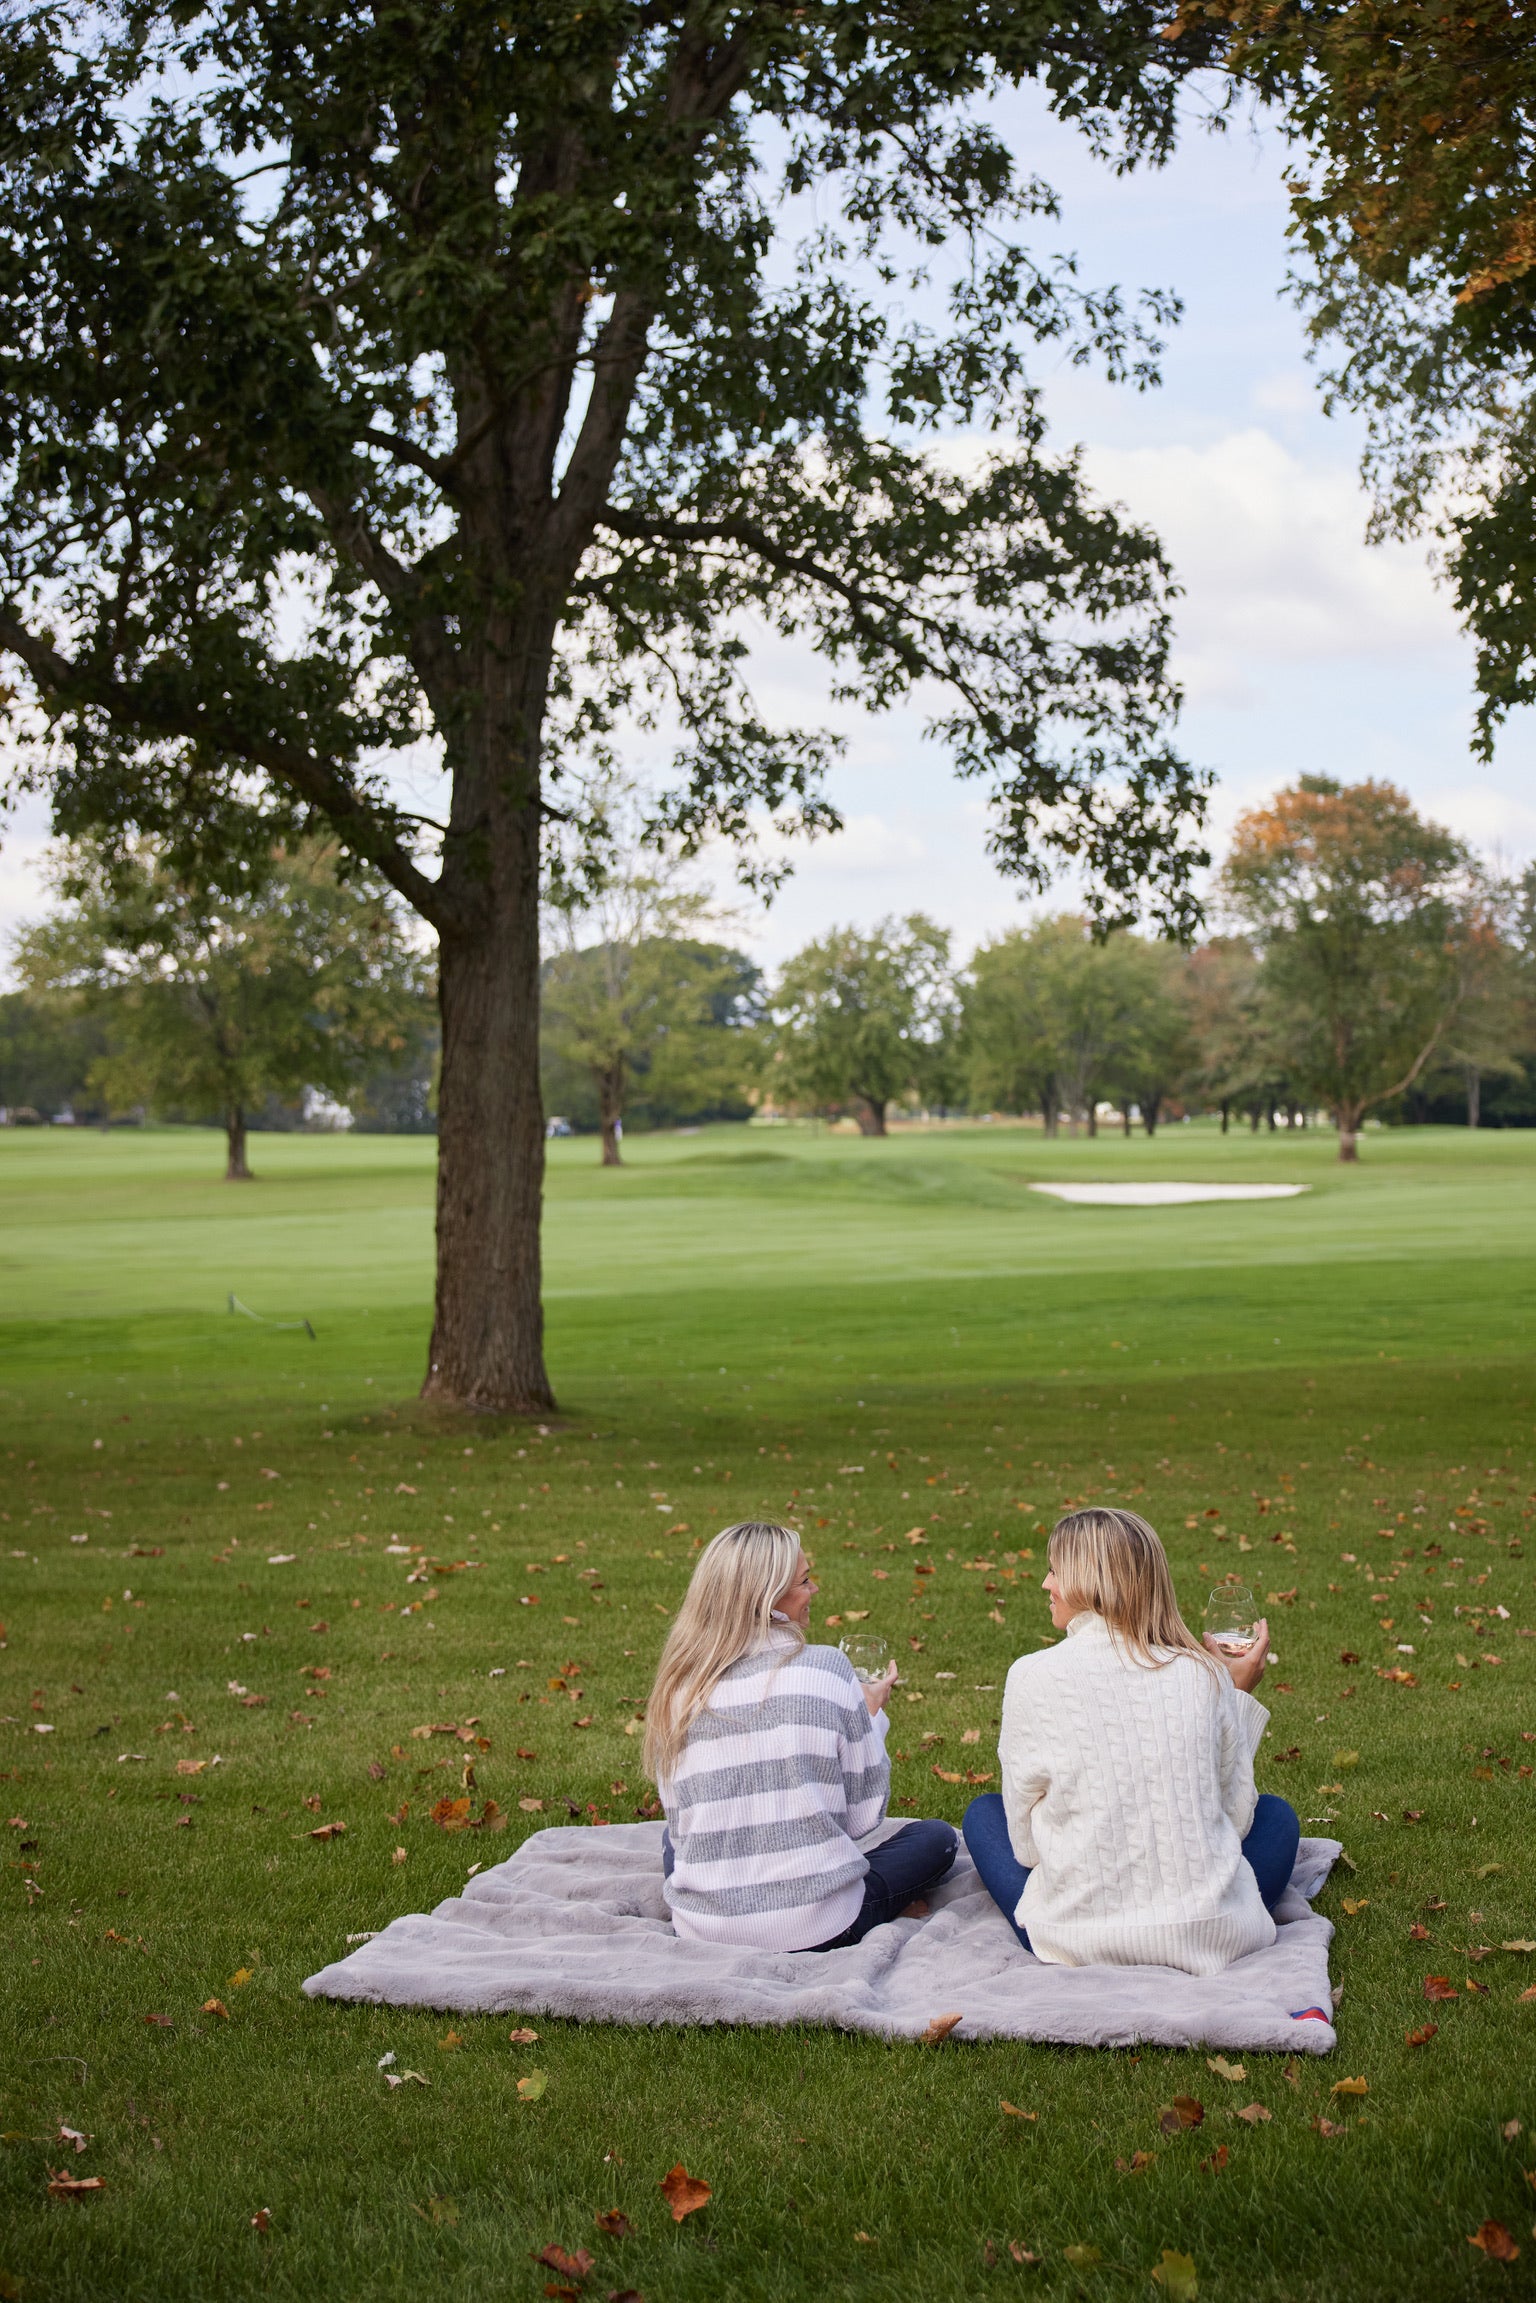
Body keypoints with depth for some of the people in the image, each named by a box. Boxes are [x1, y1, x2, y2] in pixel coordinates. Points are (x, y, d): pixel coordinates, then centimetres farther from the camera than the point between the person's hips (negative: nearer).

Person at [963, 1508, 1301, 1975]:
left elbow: (1025, 1842, -1)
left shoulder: (1033, 1676, -8)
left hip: (1079, 1943, -1)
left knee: (984, 1813, 27)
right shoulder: (1205, 1675, -3)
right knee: (1276, 1814, 31)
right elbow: (1235, 1818, 7)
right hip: (1210, 1937, 1)